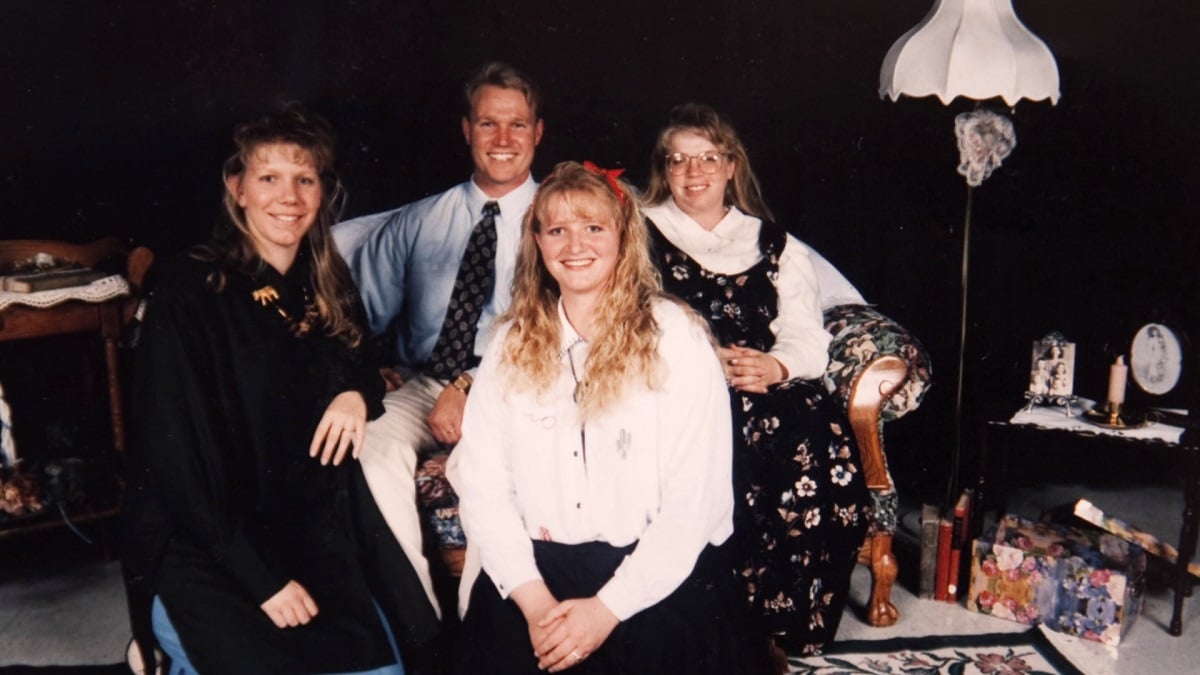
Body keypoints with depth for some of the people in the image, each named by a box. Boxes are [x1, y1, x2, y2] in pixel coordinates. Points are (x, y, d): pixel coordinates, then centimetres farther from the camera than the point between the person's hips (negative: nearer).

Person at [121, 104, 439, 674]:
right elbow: (179, 456, -13)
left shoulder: (327, 290, 6)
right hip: (207, 547, -4)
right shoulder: (187, 293, -10)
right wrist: (261, 579, -17)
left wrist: (358, 393, -6)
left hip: (316, 536, 5)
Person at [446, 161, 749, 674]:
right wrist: (533, 599, -10)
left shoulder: (677, 338, -1)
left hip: (652, 575, -2)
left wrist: (608, 608, -12)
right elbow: (482, 482, 2)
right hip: (539, 565, 2)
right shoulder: (513, 344, 9)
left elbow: (695, 499, -6)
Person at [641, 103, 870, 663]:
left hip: (769, 392, 3)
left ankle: (791, 626, -11)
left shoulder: (774, 245, 22)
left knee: (826, 453, -27)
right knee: (735, 466, -33)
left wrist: (777, 366, -12)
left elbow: (809, 338, 11)